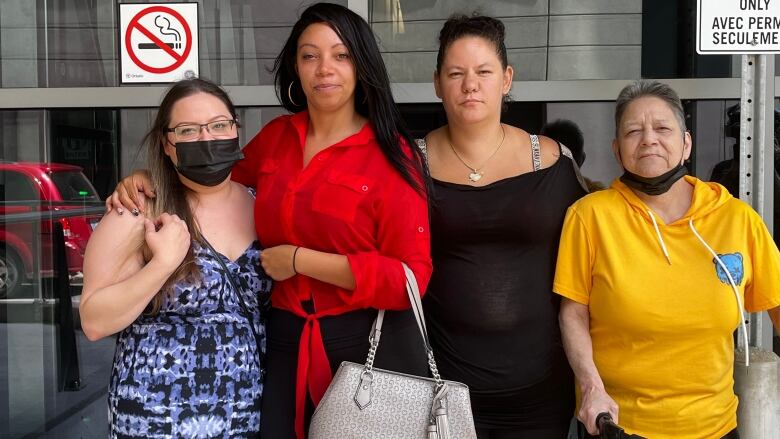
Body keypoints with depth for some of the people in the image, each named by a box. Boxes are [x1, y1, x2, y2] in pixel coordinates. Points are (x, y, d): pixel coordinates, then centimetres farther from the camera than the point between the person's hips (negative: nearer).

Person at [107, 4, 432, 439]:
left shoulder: (391, 155, -10)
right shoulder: (277, 136, 5)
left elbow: (411, 278, -15)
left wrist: (300, 260, -16)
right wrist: (147, 177, 9)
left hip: (371, 347, -4)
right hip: (287, 343, 4)